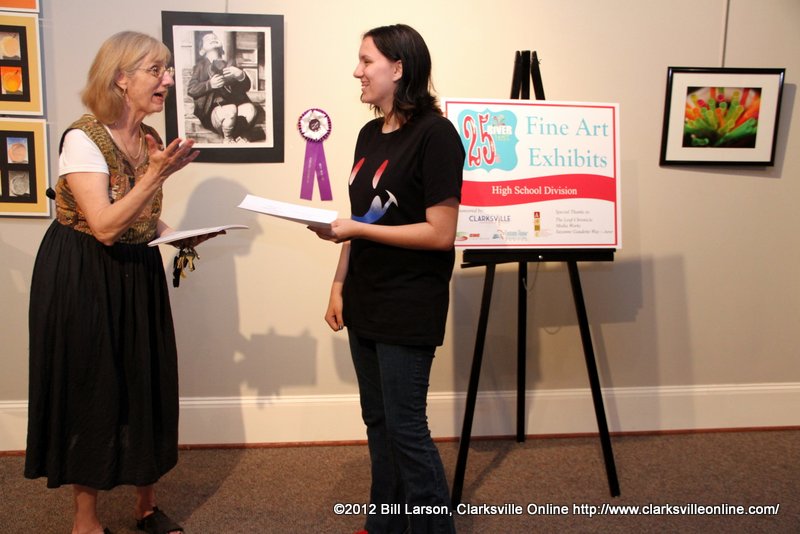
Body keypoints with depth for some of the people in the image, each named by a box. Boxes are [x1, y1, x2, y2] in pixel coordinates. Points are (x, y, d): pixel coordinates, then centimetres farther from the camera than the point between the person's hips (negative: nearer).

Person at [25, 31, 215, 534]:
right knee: (91, 393, 4)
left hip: (138, 276, 7)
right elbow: (105, 226, -24)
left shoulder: (151, 139, 5)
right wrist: (158, 174, -28)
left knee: (149, 386, 11)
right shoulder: (83, 138, -17)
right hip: (83, 279, -7)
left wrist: (181, 236, -2)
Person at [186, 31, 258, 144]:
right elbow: (190, 90, 1)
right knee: (231, 110, -36)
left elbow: (246, 87, 13)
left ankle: (239, 135, -5)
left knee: (250, 108, -31)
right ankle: (227, 138, -8)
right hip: (212, 110, -2)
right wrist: (209, 84, -16)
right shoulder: (200, 66, 14)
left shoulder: (230, 64, 22)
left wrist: (241, 75, -9)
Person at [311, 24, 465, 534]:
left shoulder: (435, 134, -14)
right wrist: (339, 285, 11)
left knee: (406, 426, 0)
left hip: (409, 308, -8)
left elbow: (440, 233, -18)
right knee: (377, 421, 15)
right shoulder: (370, 134, 10)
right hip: (366, 302, 8)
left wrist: (356, 230, -18)